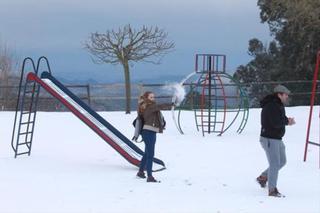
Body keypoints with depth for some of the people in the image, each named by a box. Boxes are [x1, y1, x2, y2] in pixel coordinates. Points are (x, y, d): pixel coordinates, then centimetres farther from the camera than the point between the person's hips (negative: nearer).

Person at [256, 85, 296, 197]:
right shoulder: (271, 106, -21)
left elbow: (281, 119, 13)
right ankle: (272, 190, -2)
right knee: (275, 164, -8)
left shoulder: (279, 105, 12)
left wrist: (287, 120, -10)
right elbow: (276, 123, -29)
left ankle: (263, 177, 31)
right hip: (269, 139, -10)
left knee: (282, 161, 19)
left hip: (277, 139, 10)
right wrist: (287, 121, -11)